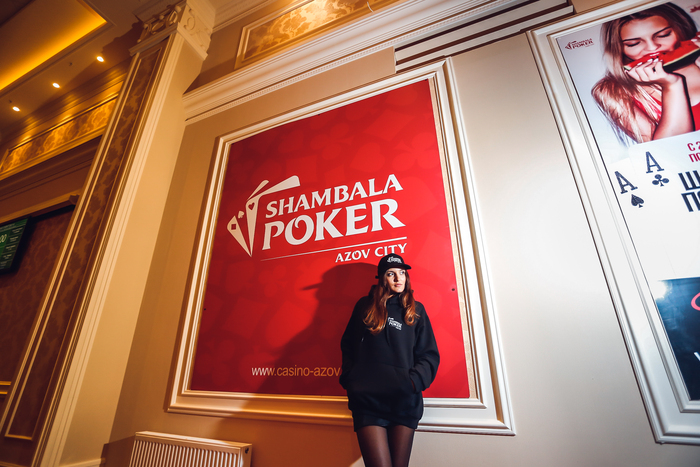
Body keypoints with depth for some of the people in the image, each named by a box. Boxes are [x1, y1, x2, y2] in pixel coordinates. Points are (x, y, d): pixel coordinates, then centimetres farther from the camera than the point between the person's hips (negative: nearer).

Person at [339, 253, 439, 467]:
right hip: (367, 401, 0)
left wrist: (413, 382, -10)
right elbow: (347, 345, 14)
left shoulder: (416, 310, 8)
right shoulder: (365, 306, 9)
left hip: (404, 401, 1)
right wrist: (350, 380, 3)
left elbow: (430, 355, 6)